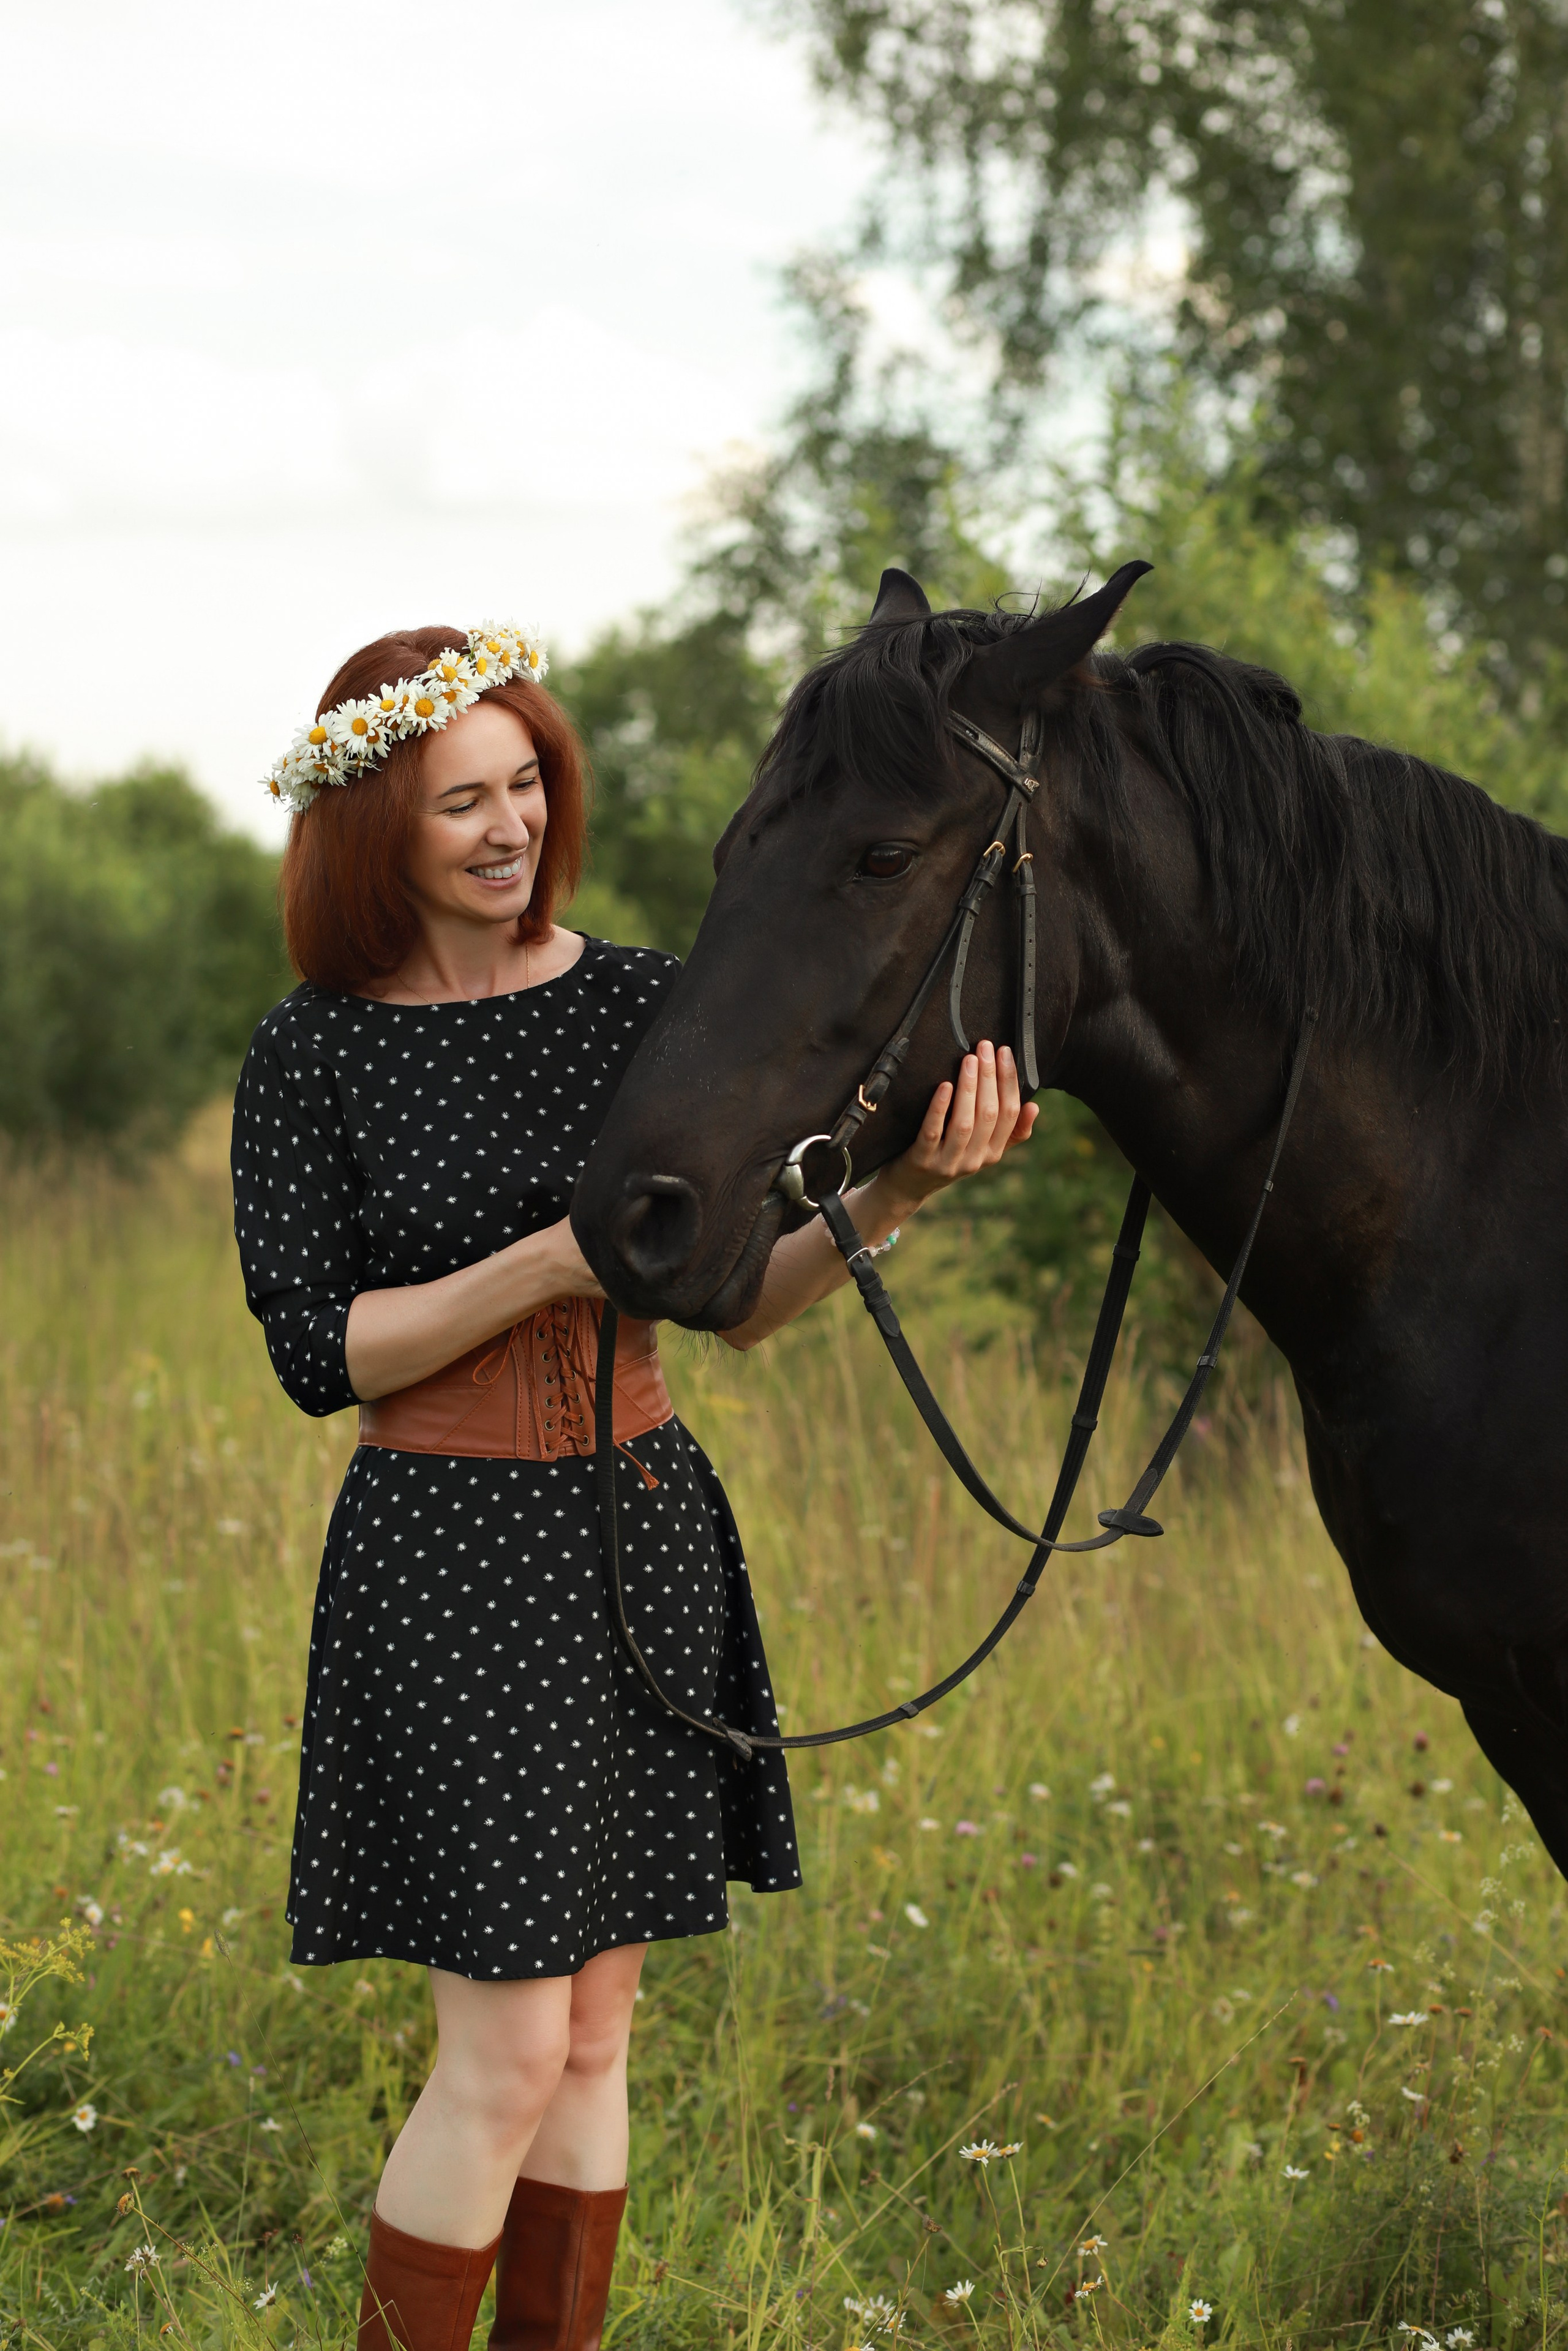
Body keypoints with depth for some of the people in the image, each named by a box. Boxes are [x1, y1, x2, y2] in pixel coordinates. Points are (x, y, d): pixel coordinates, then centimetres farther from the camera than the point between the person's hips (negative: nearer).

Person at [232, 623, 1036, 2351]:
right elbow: (318, 1352, -9)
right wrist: (554, 1260, -20)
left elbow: (744, 1301, 3)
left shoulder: (640, 1005, 3)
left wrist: (900, 1191, -14)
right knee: (508, 2050, -8)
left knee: (596, 2030, 11)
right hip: (448, 1557, -4)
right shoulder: (311, 1058, -6)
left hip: (646, 1539, 4)